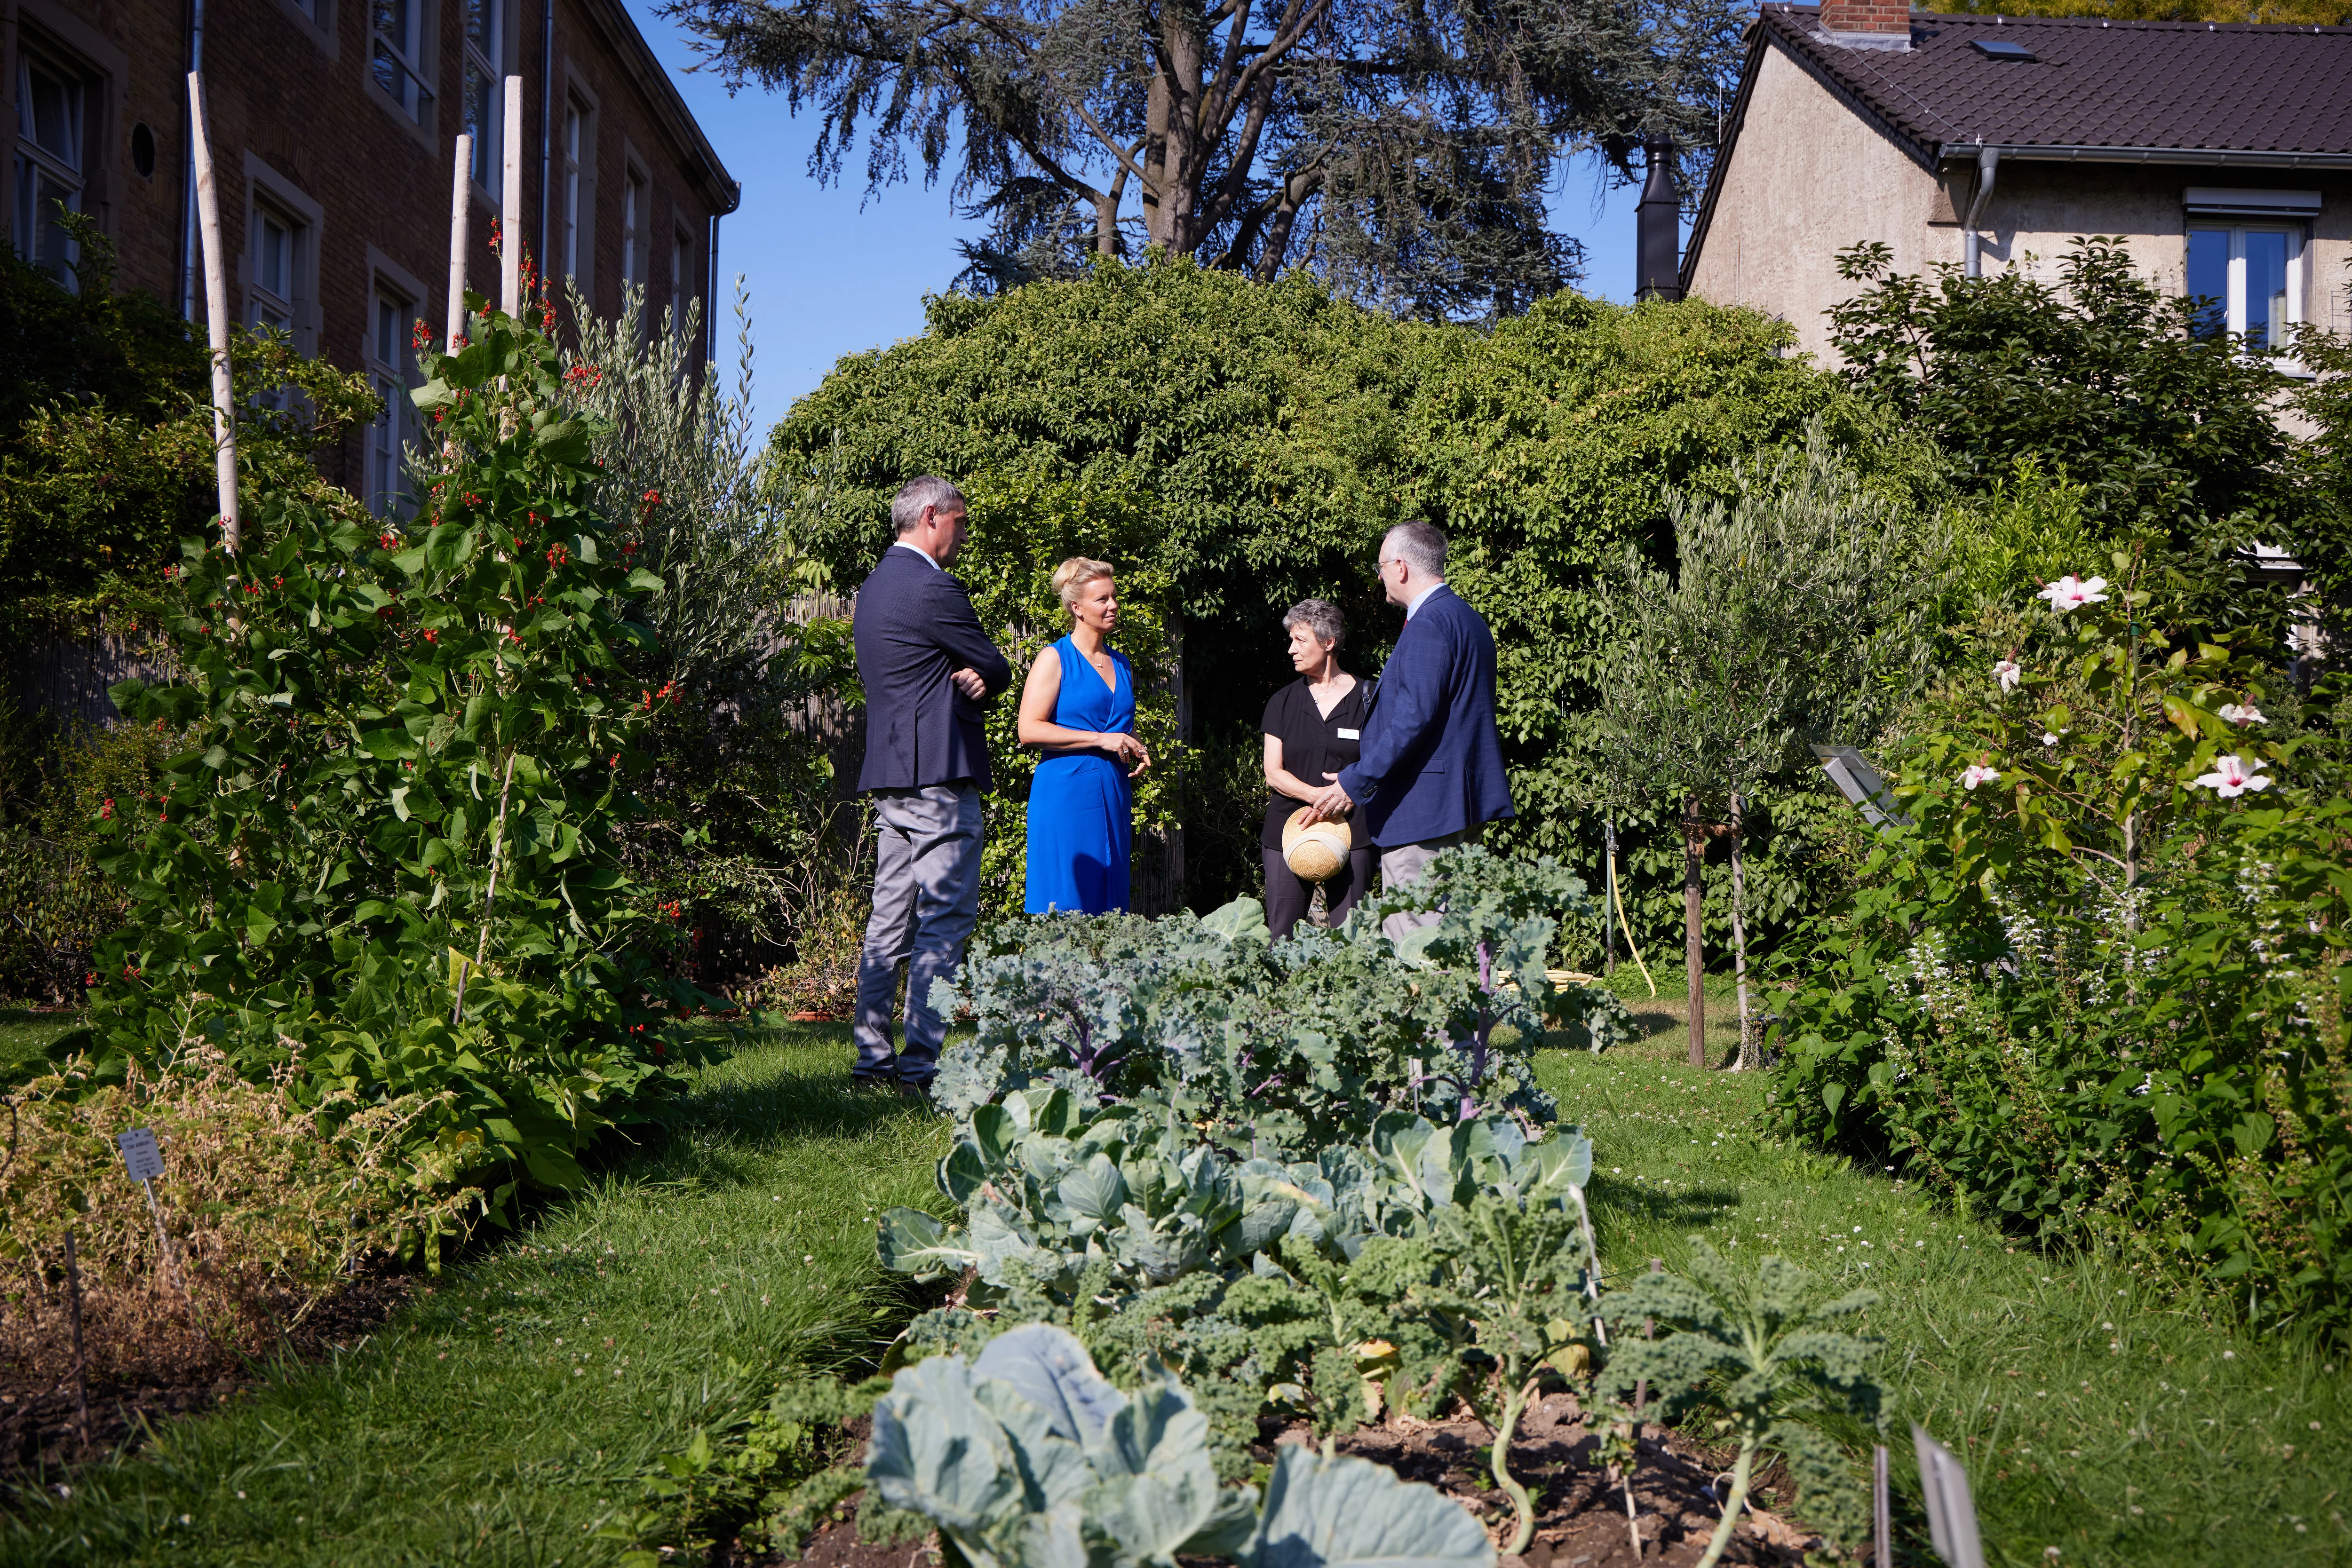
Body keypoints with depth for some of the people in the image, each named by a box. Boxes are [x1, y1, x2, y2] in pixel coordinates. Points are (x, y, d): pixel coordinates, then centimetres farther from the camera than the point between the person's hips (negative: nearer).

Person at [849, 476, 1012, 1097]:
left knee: (891, 920, 11)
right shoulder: (934, 589, -13)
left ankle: (872, 1057, 13)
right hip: (939, 776, -10)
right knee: (945, 921, -7)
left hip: (888, 775, 10)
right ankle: (920, 1064, -7)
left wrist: (964, 678, 1)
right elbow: (998, 670, -6)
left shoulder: (873, 588, 18)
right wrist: (979, 678, 14)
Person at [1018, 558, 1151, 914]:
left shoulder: (1122, 665, 17)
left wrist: (1138, 752, 7)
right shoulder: (1056, 659, -3)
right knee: (1065, 904, -7)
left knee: (1107, 904, 5)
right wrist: (1101, 740, -15)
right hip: (1066, 792, -6)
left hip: (1114, 794, 7)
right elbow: (1029, 730, -13)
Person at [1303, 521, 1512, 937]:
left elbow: (1411, 720, -22)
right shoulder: (1467, 619, 18)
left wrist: (1354, 784, -17)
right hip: (1464, 801, 11)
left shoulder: (1427, 626, -15)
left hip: (1422, 807, -11)